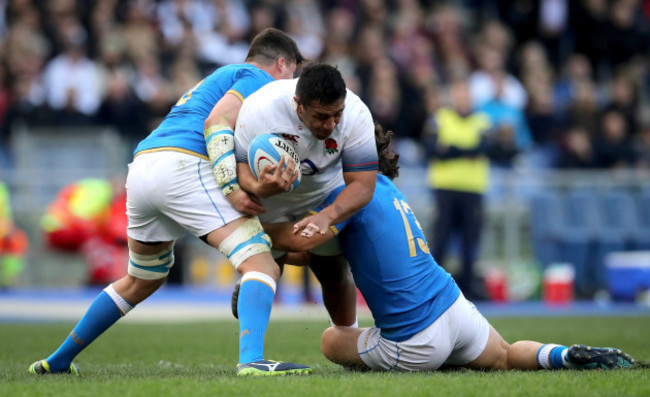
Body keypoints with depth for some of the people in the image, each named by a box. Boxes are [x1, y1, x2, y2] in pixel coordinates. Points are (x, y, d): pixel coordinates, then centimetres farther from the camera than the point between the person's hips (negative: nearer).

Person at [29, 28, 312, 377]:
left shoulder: (217, 78, 36)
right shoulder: (259, 78, 8)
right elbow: (217, 122, -11)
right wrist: (231, 188, -18)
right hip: (184, 166, -9)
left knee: (142, 281, 29)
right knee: (262, 266, -12)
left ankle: (59, 360, 36)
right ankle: (252, 359, -35)